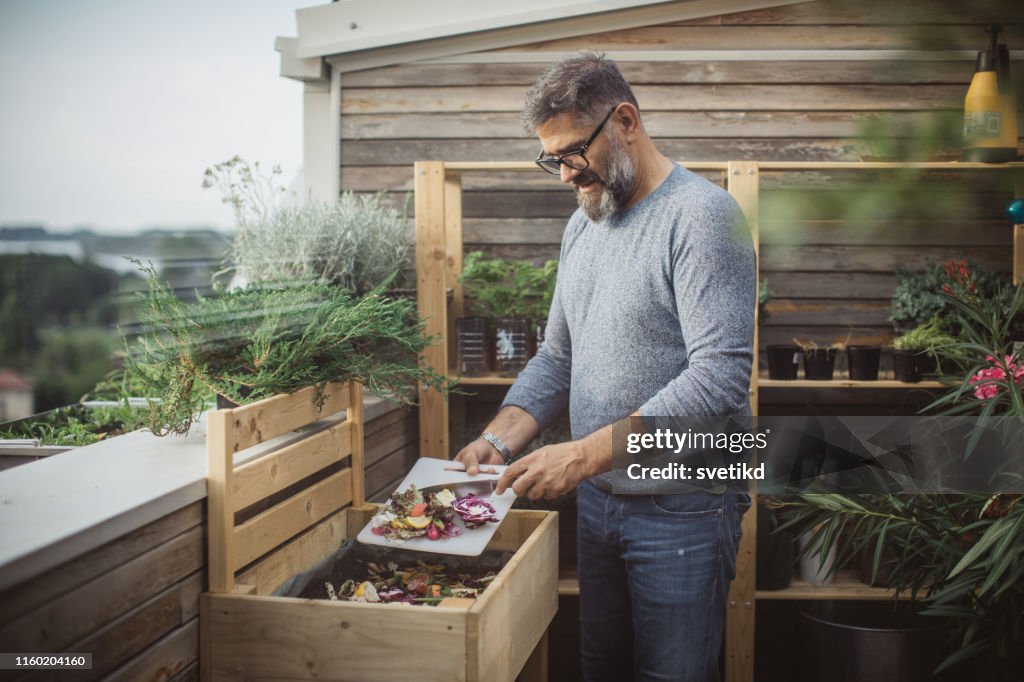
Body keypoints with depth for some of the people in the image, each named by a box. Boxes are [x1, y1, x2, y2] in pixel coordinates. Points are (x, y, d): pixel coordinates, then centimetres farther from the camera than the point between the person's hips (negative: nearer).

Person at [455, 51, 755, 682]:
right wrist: (498, 439, -2)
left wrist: (584, 454, -26)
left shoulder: (702, 215, -16)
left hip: (681, 508, -7)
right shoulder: (584, 223, 11)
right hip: (595, 498, 7)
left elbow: (720, 377, -25)